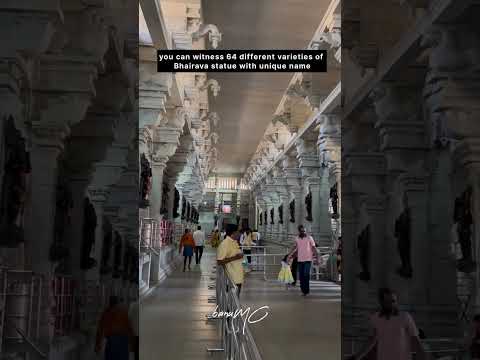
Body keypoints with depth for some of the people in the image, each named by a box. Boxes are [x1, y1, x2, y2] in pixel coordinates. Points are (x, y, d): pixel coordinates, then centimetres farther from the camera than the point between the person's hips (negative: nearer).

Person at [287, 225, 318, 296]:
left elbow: (314, 248, -3)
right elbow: (294, 248, 19)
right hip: (300, 260, 4)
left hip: (308, 259, -4)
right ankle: (303, 290, 14)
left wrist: (316, 258, -10)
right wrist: (289, 255, 15)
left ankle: (306, 290, -5)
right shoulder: (297, 239, 8)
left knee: (306, 274, -15)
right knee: (301, 276, 4)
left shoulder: (309, 238, -3)